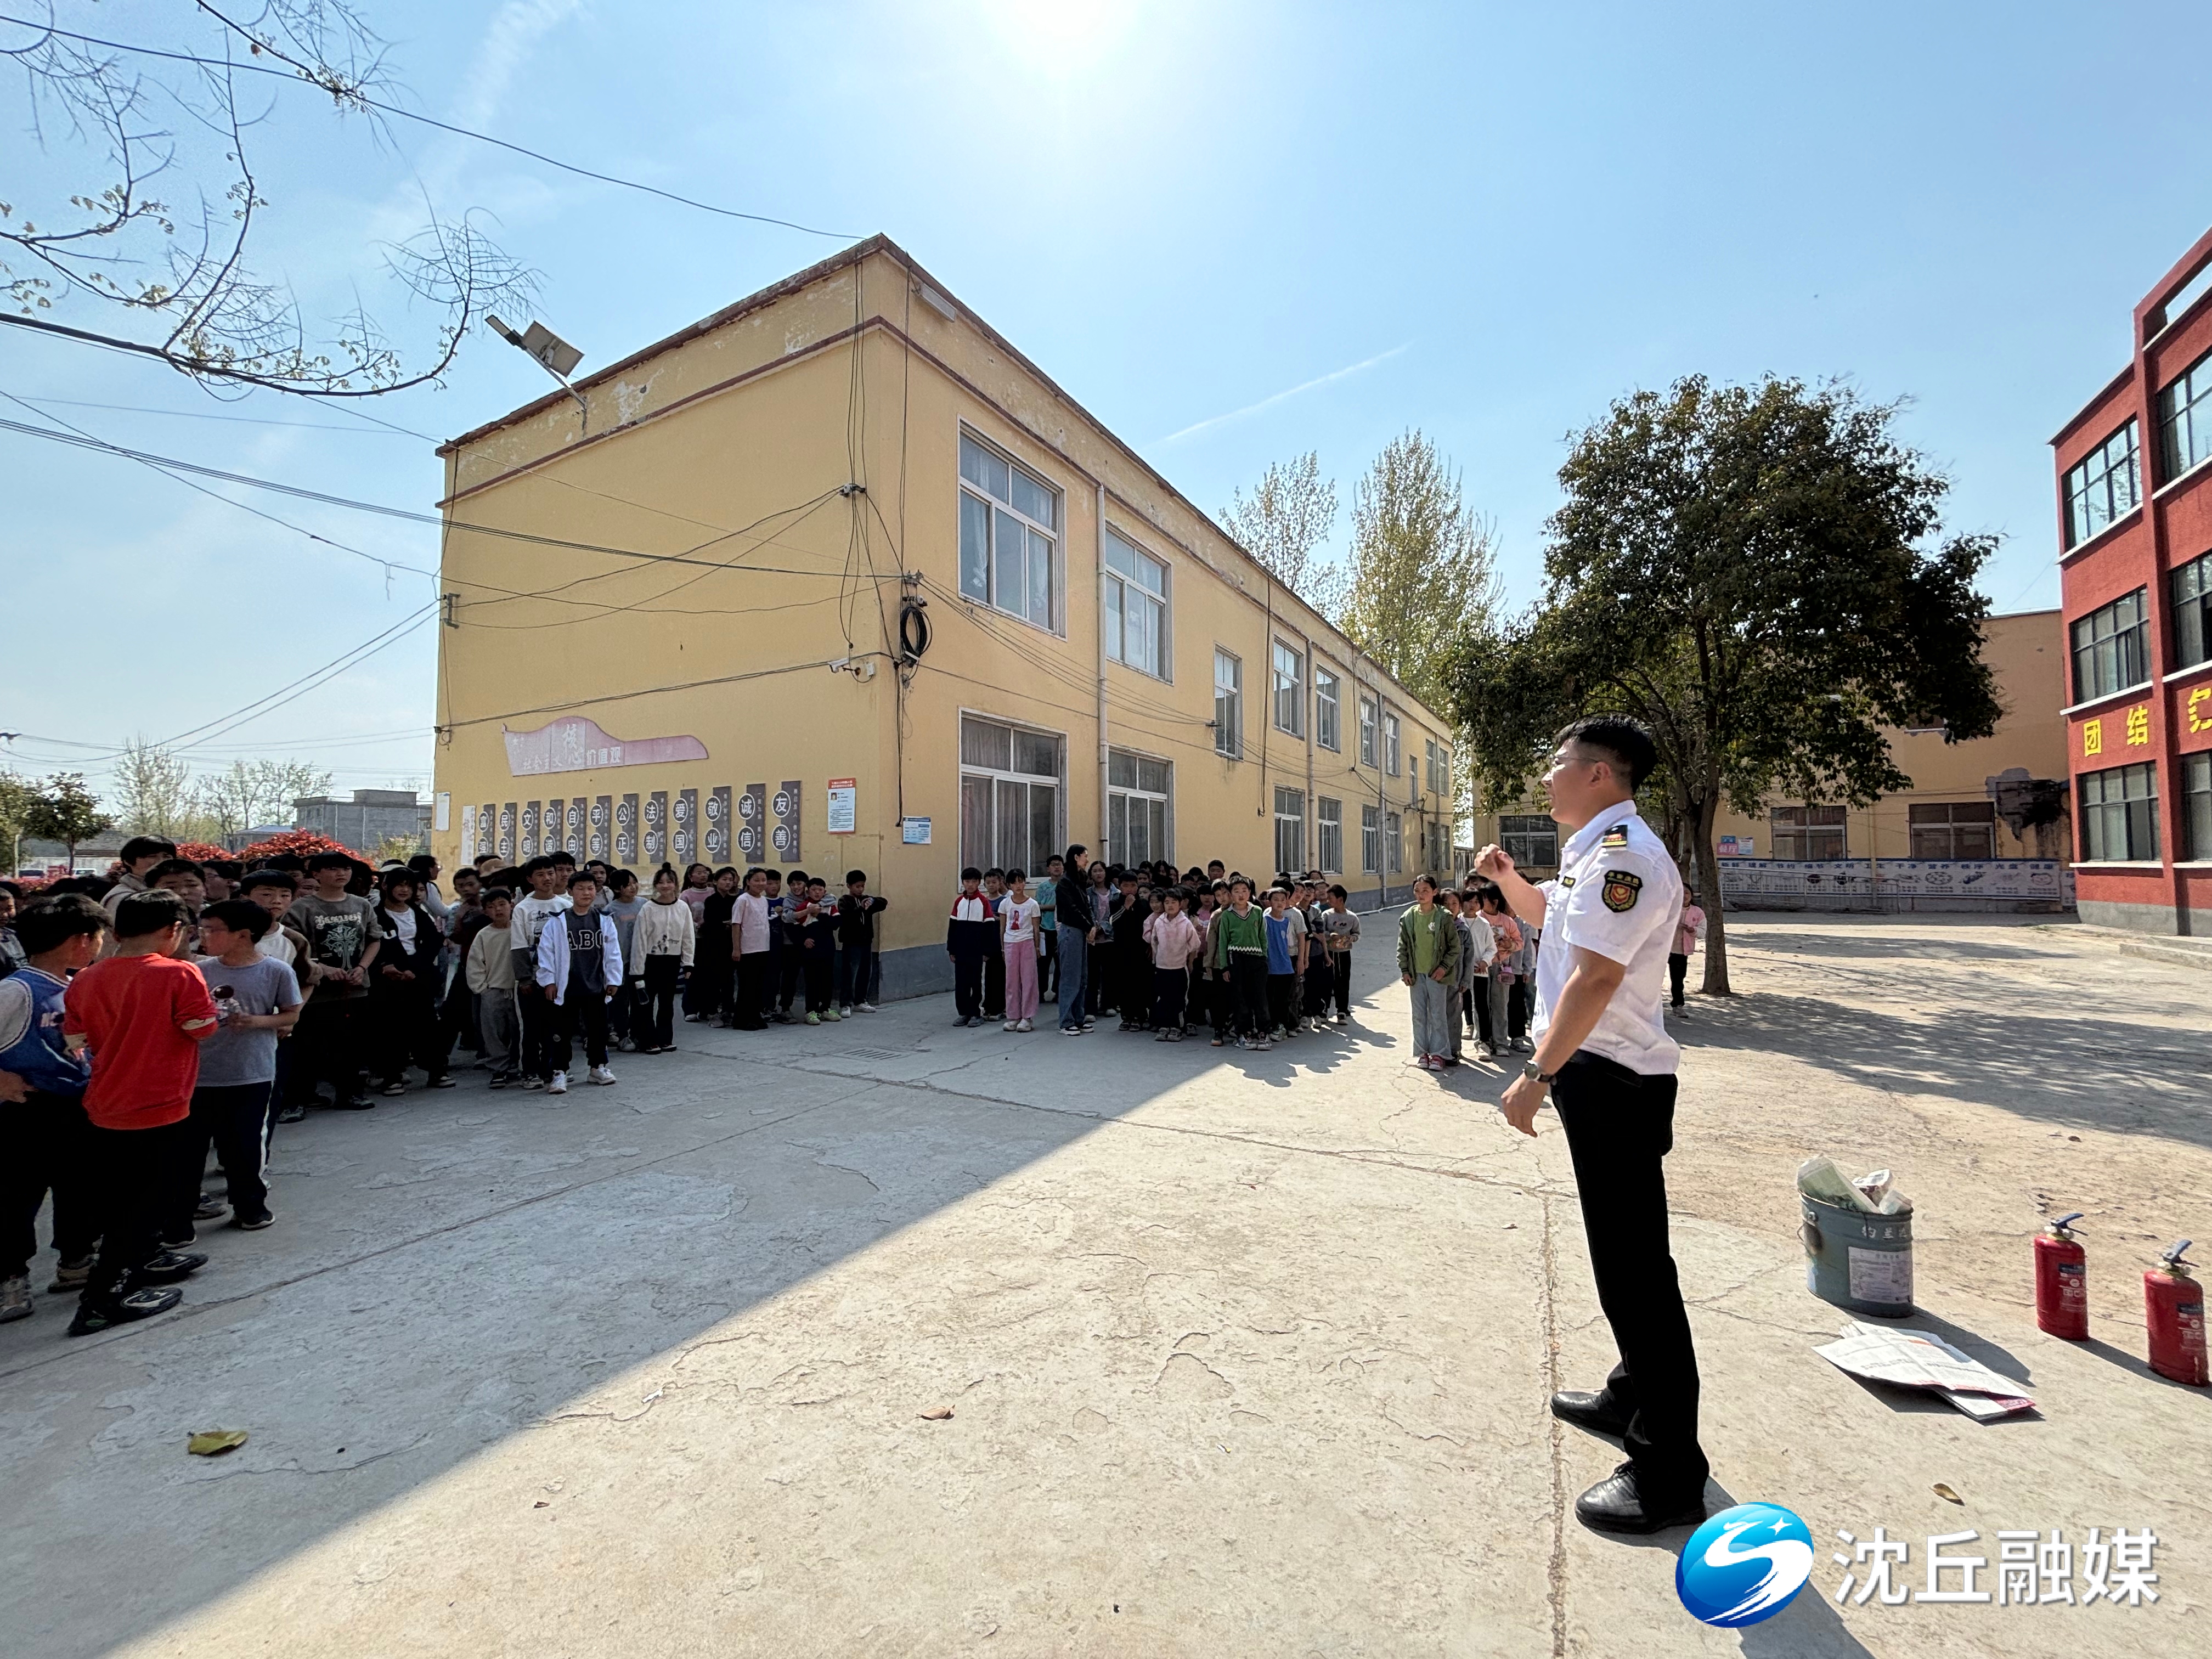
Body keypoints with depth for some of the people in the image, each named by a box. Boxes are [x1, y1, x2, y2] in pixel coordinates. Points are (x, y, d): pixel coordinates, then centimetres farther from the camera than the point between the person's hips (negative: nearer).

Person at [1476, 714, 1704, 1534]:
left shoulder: (1623, 853, -18)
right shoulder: (1596, 852, 15)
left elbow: (1595, 977, -25)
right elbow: (1545, 915, 32)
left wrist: (1536, 1075, -23)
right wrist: (1505, 876, 14)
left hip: (1614, 1080, -11)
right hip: (1595, 1071, 11)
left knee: (1634, 1260, -2)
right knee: (1622, 1250, 22)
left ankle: (1669, 1472, 11)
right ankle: (1635, 1395, 40)